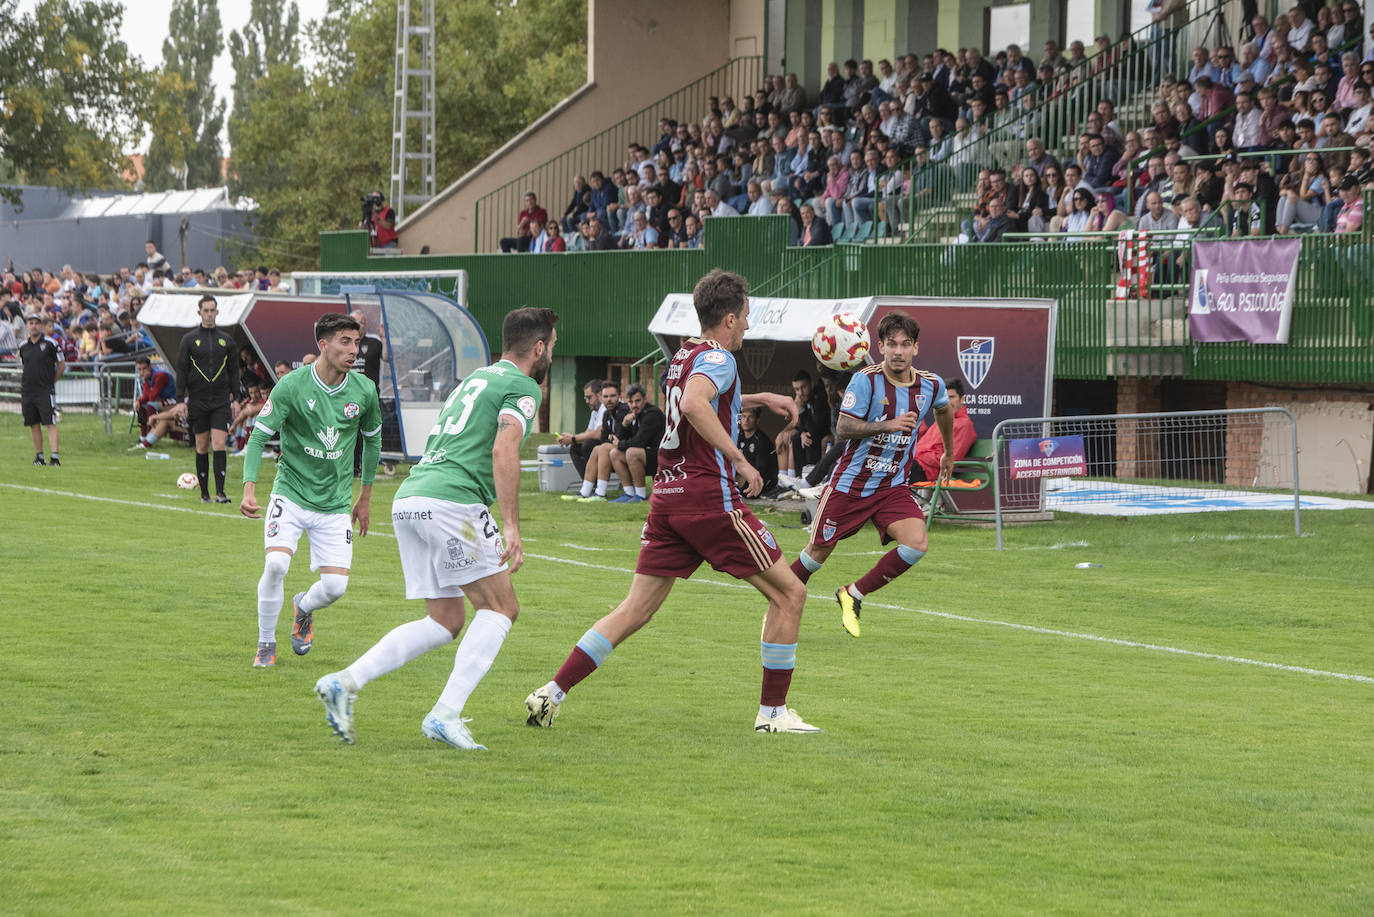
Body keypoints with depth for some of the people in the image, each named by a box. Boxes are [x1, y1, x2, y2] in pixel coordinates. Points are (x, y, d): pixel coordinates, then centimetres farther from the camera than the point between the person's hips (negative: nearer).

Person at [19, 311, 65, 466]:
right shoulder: (23, 347, 11)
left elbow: (62, 365, 4)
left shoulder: (50, 344, -3)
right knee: (33, 425, 7)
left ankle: (54, 457, -15)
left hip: (45, 391, -5)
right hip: (27, 391, 5)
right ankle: (39, 457, 16)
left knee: (50, 424, -10)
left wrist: (51, 381, 6)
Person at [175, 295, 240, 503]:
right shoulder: (190, 339, 4)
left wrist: (235, 399, 8)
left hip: (221, 401, 0)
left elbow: (234, 371, 14)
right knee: (202, 447, 4)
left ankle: (220, 492, -12)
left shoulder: (226, 339, 9)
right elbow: (181, 370, 4)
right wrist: (182, 400, -3)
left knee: (219, 445, -10)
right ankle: (204, 493, 13)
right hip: (197, 400, 0)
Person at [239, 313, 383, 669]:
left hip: (335, 503, 3)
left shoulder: (364, 390, -2)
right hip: (291, 493, -3)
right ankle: (266, 644, 0)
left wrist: (365, 498, 20)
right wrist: (249, 488, -22)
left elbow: (372, 438, 16)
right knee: (276, 565, -23)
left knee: (335, 586, -8)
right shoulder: (292, 386, -12)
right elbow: (259, 436, -9)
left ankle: (303, 608, 30)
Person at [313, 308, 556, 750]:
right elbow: (504, 451, -15)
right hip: (450, 501, -9)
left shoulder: (476, 379, 28)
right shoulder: (523, 387, 0)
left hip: (408, 498, 9)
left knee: (446, 621, 12)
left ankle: (346, 683, 0)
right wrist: (511, 527, -19)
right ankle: (445, 715, -9)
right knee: (500, 606, 1)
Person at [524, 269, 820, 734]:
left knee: (635, 609, 7)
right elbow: (694, 405, -30)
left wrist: (759, 398, 41)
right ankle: (773, 712, 4)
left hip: (667, 498, 9)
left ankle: (553, 693, -3)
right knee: (789, 593, 3)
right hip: (710, 497, -9)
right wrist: (740, 459, -26)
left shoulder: (684, 354, 18)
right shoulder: (718, 358, -9)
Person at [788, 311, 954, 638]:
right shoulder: (866, 380, -16)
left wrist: (949, 453, 33)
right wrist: (889, 425, -32)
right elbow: (843, 429, -21)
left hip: (893, 486, 3)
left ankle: (853, 594, -2)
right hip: (851, 482, -3)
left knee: (916, 543, -20)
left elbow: (944, 410, 22)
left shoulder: (931, 385, -3)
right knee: (818, 552, 5)